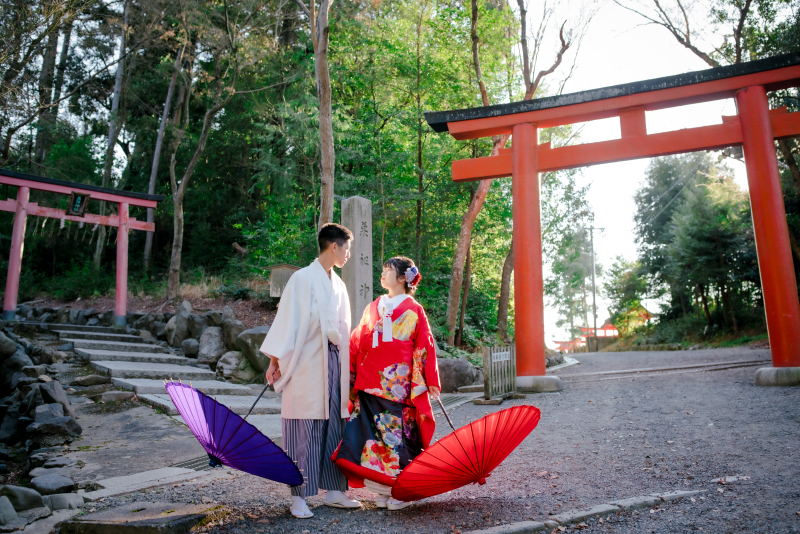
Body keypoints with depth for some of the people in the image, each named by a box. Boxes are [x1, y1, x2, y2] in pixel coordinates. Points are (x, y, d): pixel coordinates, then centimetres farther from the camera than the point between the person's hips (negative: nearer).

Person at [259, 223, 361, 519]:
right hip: (306, 363, -6)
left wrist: (347, 366, 18)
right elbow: (287, 320, -8)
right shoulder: (303, 278, -6)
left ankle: (334, 490, 21)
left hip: (334, 362, 7)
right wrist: (275, 360, -11)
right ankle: (299, 497, 10)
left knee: (334, 425, 10)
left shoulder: (338, 284, 14)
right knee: (305, 429, -1)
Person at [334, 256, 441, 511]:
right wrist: (349, 372, 4)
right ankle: (383, 489, 16)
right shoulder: (373, 308, 13)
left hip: (399, 383, -4)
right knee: (375, 431, 3)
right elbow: (356, 342, 12)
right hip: (371, 382, 4)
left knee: (398, 432, -1)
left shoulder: (414, 310, 1)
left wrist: (431, 382, -4)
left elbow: (425, 347, -1)